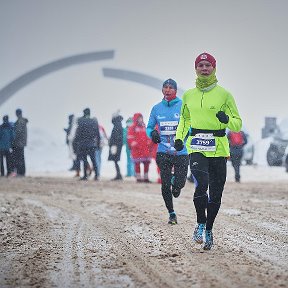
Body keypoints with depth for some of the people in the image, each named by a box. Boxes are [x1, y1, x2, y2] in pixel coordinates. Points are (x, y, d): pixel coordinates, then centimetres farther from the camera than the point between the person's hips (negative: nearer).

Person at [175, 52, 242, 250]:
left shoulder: (224, 94, 2)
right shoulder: (188, 95, 10)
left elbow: (238, 124, 4)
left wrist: (227, 120, -18)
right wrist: (179, 138, 9)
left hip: (218, 149, 0)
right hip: (196, 148, 0)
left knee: (216, 193, 4)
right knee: (201, 184, -23)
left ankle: (209, 230, 24)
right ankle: (200, 223, -3)